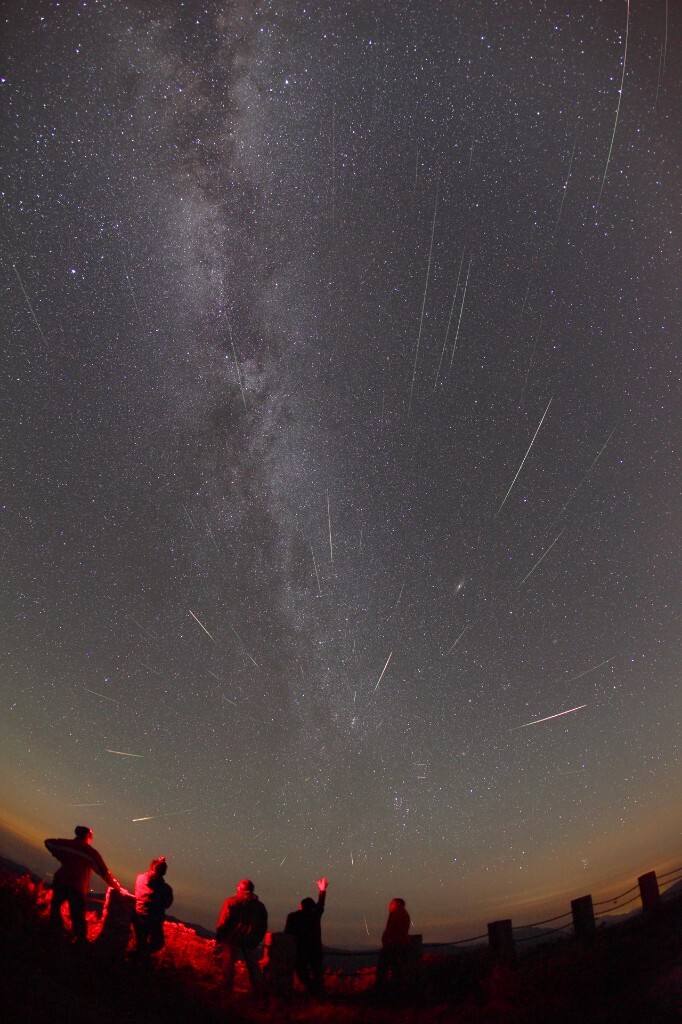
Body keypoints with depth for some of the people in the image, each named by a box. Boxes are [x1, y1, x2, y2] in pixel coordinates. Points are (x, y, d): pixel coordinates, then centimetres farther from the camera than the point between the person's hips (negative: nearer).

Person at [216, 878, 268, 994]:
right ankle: (257, 990, 12)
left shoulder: (231, 902, -5)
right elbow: (263, 926, 11)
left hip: (233, 938, -3)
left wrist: (219, 939, -3)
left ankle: (228, 988, 7)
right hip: (251, 941, 4)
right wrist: (257, 940, 18)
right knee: (253, 966, 12)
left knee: (229, 964, 9)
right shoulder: (259, 905, 8)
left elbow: (223, 922, -9)